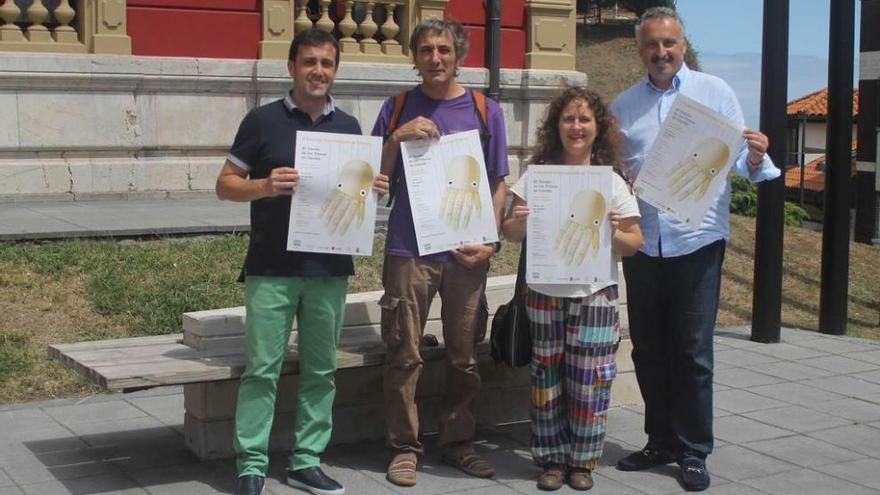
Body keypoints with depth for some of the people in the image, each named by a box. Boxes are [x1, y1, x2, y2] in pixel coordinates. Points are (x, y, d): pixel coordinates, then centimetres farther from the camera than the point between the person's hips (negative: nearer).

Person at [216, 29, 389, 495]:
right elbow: (225, 185, 1)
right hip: (272, 267, -4)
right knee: (262, 369, -3)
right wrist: (265, 186, -18)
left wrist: (373, 189, -3)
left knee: (320, 369, 8)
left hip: (330, 268, 4)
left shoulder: (348, 126, 11)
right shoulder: (263, 120, 0)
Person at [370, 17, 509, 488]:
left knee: (464, 356, 8)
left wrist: (490, 240, -5)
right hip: (408, 250, -1)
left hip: (466, 253, 1)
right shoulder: (397, 109, 5)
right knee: (404, 355, 0)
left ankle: (458, 441, 22)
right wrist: (397, 138, -11)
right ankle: (403, 446, 11)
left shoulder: (486, 111, 6)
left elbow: (498, 184, 8)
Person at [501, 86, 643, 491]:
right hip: (544, 294, 1)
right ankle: (553, 458, 18)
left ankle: (582, 460, 16)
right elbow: (510, 232, 6)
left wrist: (616, 234, -17)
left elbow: (634, 244, 4)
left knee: (589, 380, 2)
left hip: (595, 295, 0)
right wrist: (518, 223, -16)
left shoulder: (613, 182, 3)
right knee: (547, 377, 6)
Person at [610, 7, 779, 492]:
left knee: (693, 352, 0)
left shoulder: (715, 92, 2)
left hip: (697, 241, -3)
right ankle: (660, 441, 24)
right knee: (648, 350, 10)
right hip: (642, 242, 3)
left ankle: (693, 451, 10)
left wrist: (755, 160, -23)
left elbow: (738, 160, -2)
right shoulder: (624, 105, 10)